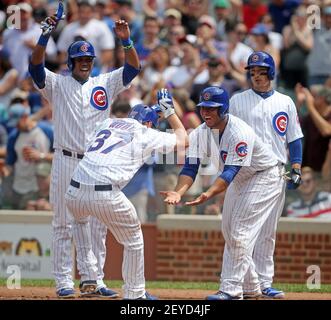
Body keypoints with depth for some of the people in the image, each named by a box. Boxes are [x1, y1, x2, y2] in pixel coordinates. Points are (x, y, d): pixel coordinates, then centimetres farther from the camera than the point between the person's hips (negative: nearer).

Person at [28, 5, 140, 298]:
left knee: (98, 226, 5)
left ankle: (95, 281, 11)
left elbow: (133, 67, 0)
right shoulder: (58, 84, 4)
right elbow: (36, 65, -13)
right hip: (66, 163, -3)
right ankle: (64, 281, 2)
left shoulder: (105, 84, 10)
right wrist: (46, 36, -27)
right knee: (64, 225, 0)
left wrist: (126, 41, -18)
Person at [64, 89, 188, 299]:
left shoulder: (108, 123, 25)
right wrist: (170, 111, 37)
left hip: (74, 193, 5)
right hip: (106, 196, -5)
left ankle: (88, 275, 30)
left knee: (81, 218, 38)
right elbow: (183, 140, 25)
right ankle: (134, 293, 23)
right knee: (133, 240, 17)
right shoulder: (146, 134, 12)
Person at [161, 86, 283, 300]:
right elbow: (190, 168, -17)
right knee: (229, 233, 12)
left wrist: (208, 195, -55)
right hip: (238, 180, 9)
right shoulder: (200, 134, -12)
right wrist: (178, 192, -37)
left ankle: (231, 290, -16)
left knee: (240, 232, -17)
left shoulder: (240, 133, -34)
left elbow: (230, 172, -40)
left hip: (264, 178, -9)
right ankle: (251, 287, 21)